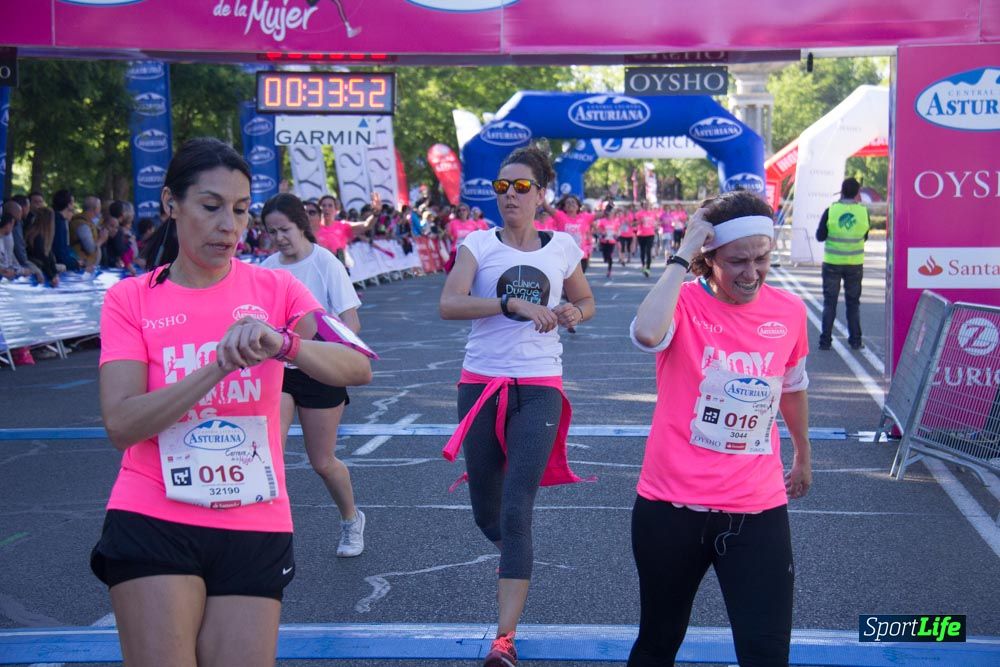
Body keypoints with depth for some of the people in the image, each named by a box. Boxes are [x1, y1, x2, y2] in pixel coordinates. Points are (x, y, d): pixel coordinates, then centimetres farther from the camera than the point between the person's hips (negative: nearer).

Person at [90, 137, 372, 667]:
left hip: (257, 529, 2)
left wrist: (281, 343, -29)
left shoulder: (274, 289, 4)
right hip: (153, 524, -1)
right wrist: (220, 364, -22)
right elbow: (120, 424, -12)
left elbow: (358, 368, -11)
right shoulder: (130, 299, 1)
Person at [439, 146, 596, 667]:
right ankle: (513, 557, 47)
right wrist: (513, 303, -28)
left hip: (539, 388, -1)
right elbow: (449, 304, -17)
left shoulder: (563, 247, 4)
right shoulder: (479, 244, -1)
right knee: (487, 515, 11)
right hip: (481, 384, 1)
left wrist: (574, 313, -2)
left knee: (516, 512, -12)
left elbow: (586, 301, 21)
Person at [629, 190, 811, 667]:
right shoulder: (683, 302, -11)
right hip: (672, 507, -2)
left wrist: (803, 455, 32)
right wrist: (682, 257, -27)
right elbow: (647, 335, -36)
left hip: (759, 513, 2)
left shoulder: (789, 311, 0)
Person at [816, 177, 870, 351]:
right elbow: (865, 237, 6)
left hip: (832, 263, -1)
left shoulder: (831, 211, -10)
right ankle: (855, 341, 12)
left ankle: (825, 341, 5)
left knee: (829, 302, 7)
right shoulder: (863, 212, -6)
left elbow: (820, 236, -3)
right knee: (853, 303, 12)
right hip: (855, 264, 1)